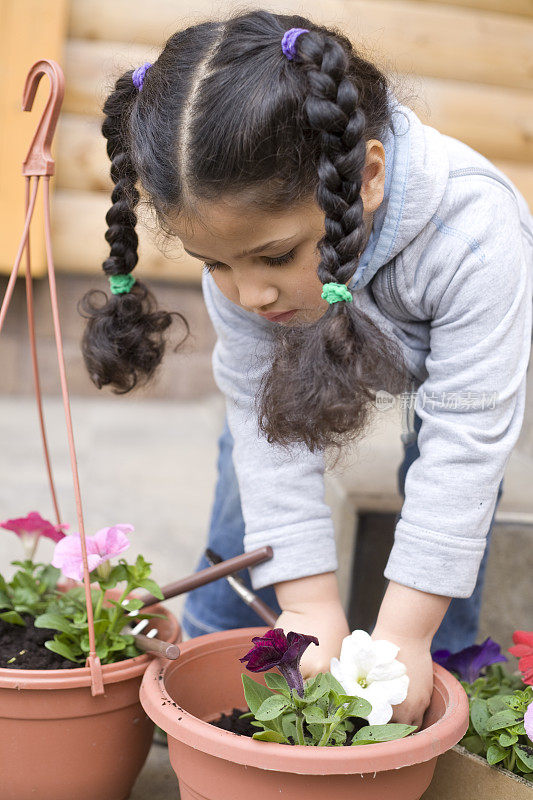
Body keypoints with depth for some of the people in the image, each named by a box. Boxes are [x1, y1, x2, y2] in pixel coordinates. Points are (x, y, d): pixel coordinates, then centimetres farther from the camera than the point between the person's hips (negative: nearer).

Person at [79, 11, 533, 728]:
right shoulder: (244, 239, -36)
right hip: (333, 343, 3)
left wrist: (404, 635, -40)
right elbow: (266, 418, -30)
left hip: (463, 339, -2)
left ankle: (446, 660, 11)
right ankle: (213, 644, 15)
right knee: (257, 443, -3)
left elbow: (464, 444, -43)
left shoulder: (474, 236, -48)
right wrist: (311, 603, -33)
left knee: (451, 480, -12)